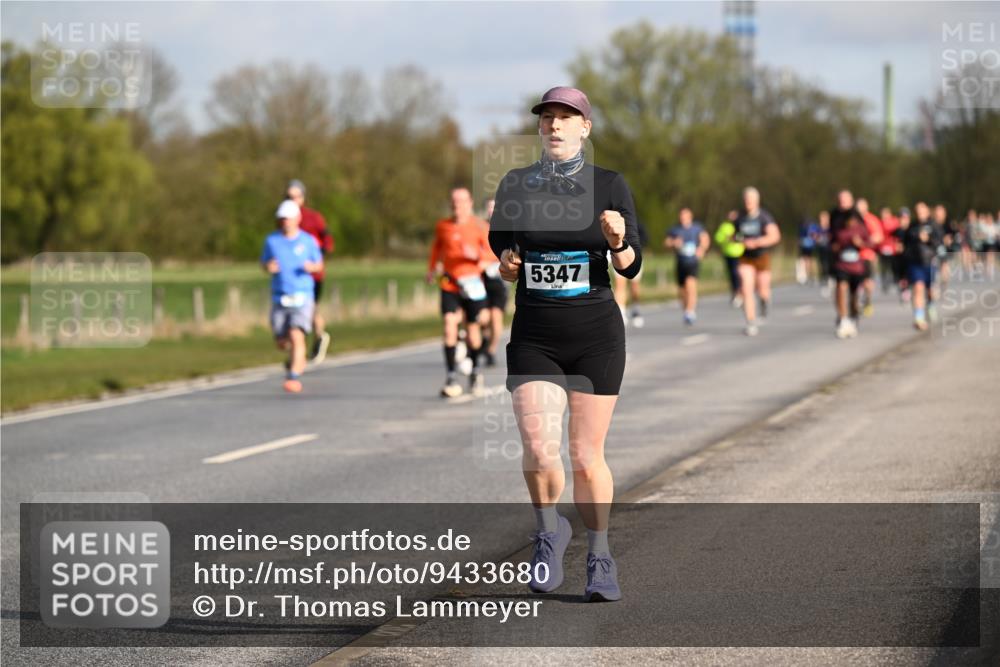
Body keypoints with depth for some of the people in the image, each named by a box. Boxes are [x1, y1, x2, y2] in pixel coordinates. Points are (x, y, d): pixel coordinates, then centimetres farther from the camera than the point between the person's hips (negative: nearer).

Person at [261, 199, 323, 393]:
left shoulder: (308, 241, -1)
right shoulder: (271, 240, 2)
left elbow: (319, 265, 10)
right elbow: (264, 263, 13)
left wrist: (311, 267, -14)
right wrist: (269, 267, -10)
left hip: (302, 297, -3)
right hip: (280, 297, 3)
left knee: (296, 336, -19)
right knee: (281, 342, 8)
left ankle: (294, 377, -17)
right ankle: (299, 358, 41)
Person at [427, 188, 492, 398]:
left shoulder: (479, 226, -2)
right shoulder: (442, 226, 7)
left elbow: (493, 251, -4)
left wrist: (480, 258, -23)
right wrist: (432, 268, 19)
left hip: (472, 285, -1)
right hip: (449, 284, 1)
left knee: (472, 329, 6)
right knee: (449, 326, -15)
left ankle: (476, 369, 32)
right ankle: (451, 377, -15)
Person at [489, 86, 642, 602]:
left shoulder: (610, 186, -2)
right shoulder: (515, 186, 3)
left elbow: (631, 268, -3)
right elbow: (499, 247, 15)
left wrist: (618, 242, -25)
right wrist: (507, 264, -7)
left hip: (596, 334, -1)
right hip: (533, 337, 1)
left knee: (586, 457, 3)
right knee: (539, 448, -14)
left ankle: (599, 557, 23)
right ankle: (550, 530, 15)